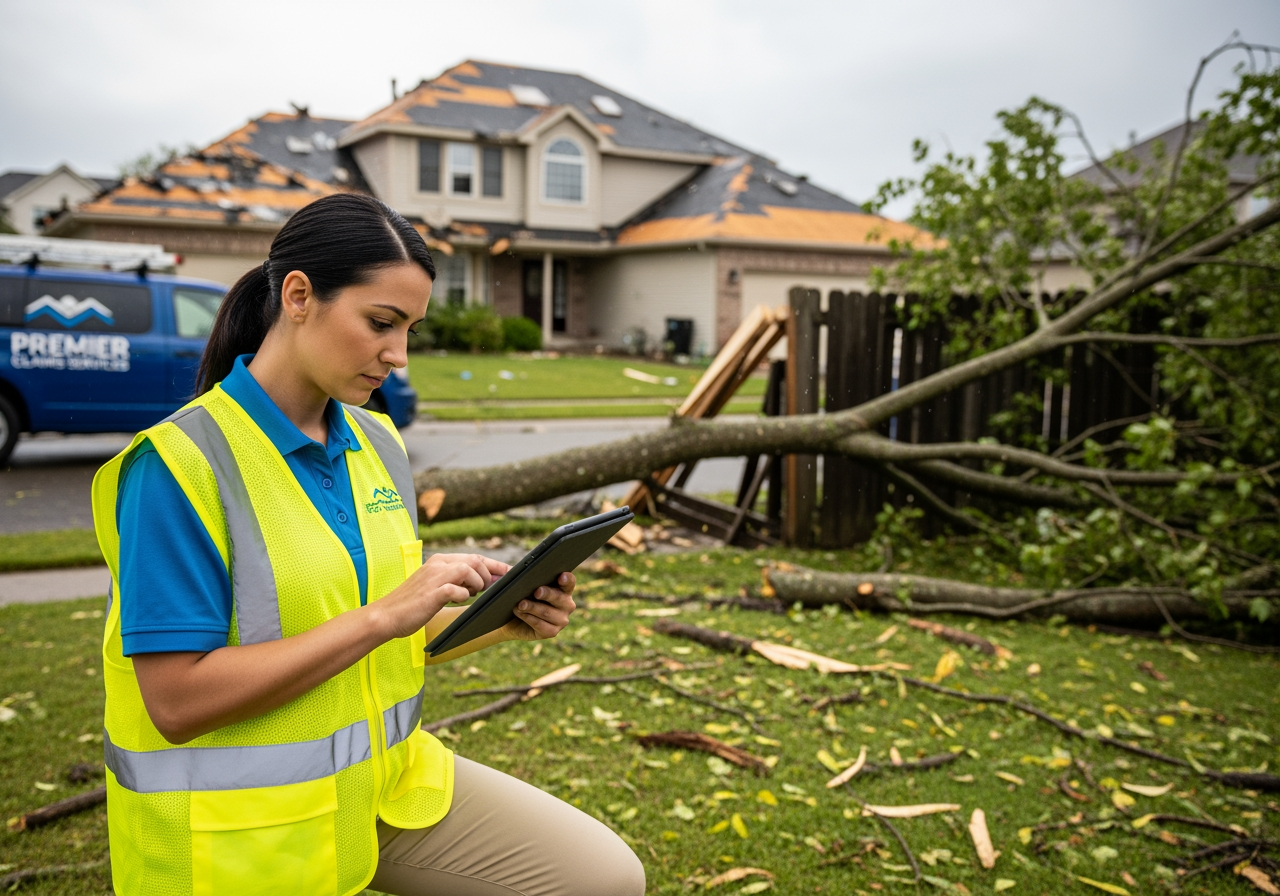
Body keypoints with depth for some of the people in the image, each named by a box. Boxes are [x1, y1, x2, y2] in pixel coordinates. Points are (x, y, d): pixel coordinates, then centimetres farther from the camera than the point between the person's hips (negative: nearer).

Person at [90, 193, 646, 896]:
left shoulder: (377, 443, 3)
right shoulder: (180, 463, -18)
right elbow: (178, 700, -22)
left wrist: (504, 621, -7)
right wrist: (382, 615, -26)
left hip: (383, 779, 6)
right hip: (236, 835, -6)